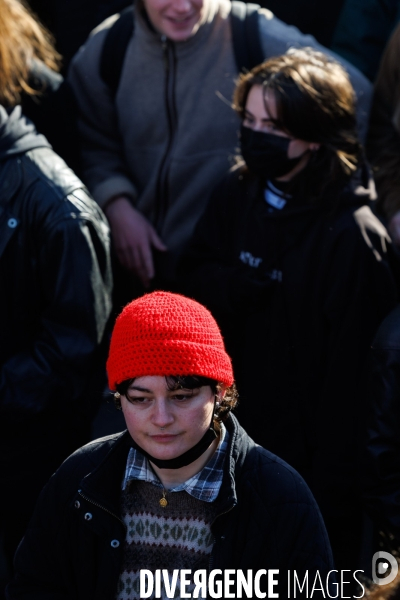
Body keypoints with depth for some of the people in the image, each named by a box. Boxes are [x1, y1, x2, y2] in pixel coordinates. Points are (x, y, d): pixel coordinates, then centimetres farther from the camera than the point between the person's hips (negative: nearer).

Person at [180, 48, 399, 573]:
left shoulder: (353, 236, -20)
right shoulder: (237, 195, -2)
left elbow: (351, 374, -18)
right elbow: (198, 278, 7)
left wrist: (331, 489, -16)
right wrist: (242, 287, -16)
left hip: (308, 451, -5)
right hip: (238, 435, 5)